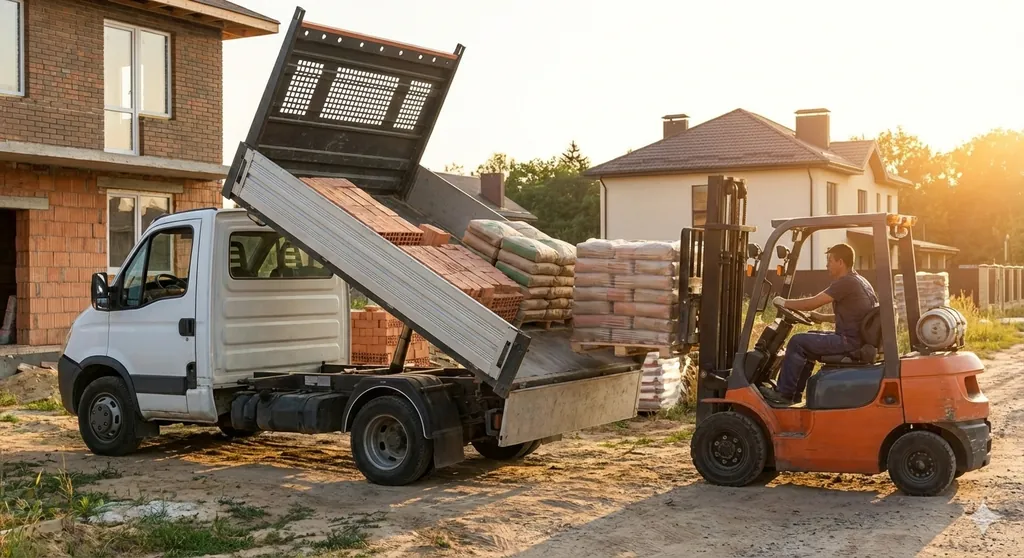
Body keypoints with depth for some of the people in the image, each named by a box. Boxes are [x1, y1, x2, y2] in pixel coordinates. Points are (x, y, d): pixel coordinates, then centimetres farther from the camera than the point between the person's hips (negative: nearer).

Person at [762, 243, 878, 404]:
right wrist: (822, 317, 18)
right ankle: (794, 393, 21)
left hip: (850, 341, -11)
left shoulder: (846, 282, -17)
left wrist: (784, 302, -3)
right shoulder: (859, 281, 15)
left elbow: (812, 303, -16)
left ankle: (784, 394, -2)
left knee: (798, 342, -9)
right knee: (808, 339, 21)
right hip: (857, 338, 11)